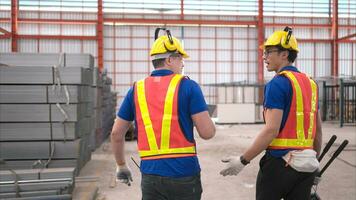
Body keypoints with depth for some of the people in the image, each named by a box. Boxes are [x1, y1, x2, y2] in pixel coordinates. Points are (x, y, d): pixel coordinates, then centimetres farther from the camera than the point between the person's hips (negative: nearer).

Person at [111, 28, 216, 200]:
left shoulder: (136, 90, 7)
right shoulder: (188, 86, -5)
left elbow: (116, 133, 11)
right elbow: (208, 133, -8)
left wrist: (121, 166, 24)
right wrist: (201, 116, 13)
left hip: (151, 174, 3)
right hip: (185, 173, -2)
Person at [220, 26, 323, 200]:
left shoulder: (278, 83, -13)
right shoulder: (310, 82, 10)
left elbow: (271, 130, -20)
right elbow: (318, 128, 15)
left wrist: (243, 160, -14)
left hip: (279, 161, -7)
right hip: (306, 166, 7)